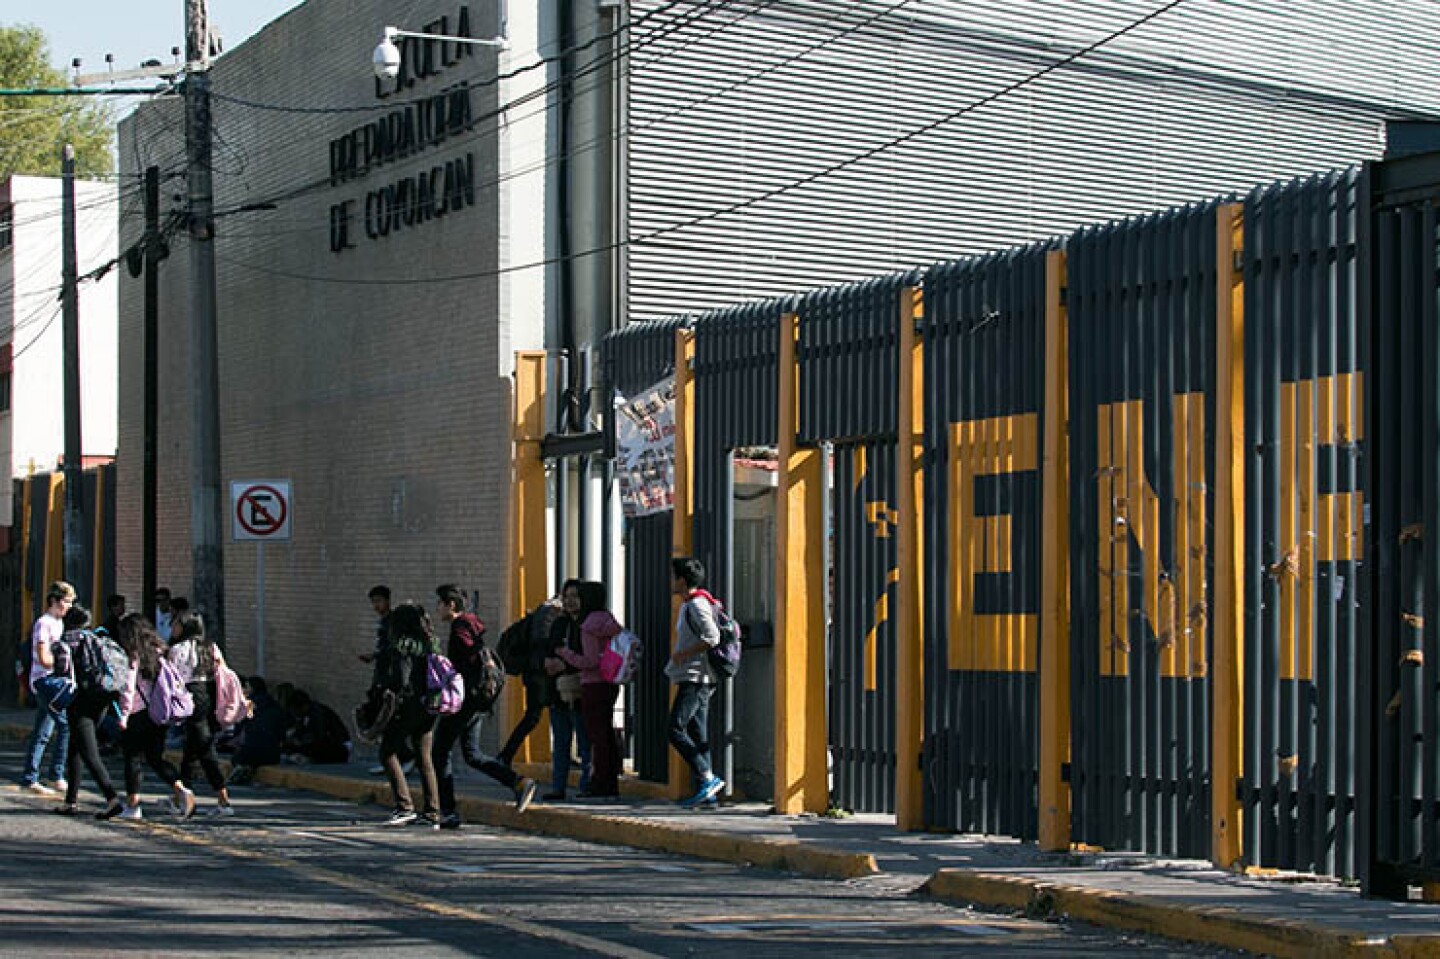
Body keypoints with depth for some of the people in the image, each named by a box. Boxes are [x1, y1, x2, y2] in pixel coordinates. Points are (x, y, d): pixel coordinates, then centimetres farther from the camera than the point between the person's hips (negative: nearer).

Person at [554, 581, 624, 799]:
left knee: (597, 736, -6)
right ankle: (611, 786, 14)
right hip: (610, 684, 8)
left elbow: (591, 662, -16)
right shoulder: (608, 621, 11)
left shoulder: (589, 627, -13)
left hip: (593, 685, -8)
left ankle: (600, 786, -5)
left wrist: (565, 653, -6)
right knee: (607, 735, 11)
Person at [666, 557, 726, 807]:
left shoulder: (697, 605, -12)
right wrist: (677, 661, 19)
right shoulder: (689, 605, 19)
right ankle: (705, 790, 5)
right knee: (697, 734, 7)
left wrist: (683, 655, -16)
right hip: (695, 679, 10)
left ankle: (708, 778, -16)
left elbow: (712, 637, -23)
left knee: (676, 730, -14)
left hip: (695, 678, -10)